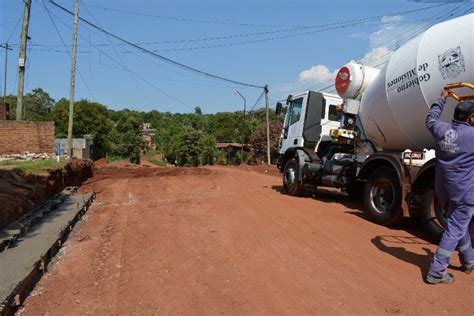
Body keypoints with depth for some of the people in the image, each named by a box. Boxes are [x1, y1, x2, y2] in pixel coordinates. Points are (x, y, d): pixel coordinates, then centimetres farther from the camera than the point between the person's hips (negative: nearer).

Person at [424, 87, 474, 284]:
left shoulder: (441, 130, -3)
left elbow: (431, 118, 20)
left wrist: (442, 98, 31)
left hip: (444, 189, 7)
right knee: (454, 230, 0)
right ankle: (436, 272, 0)